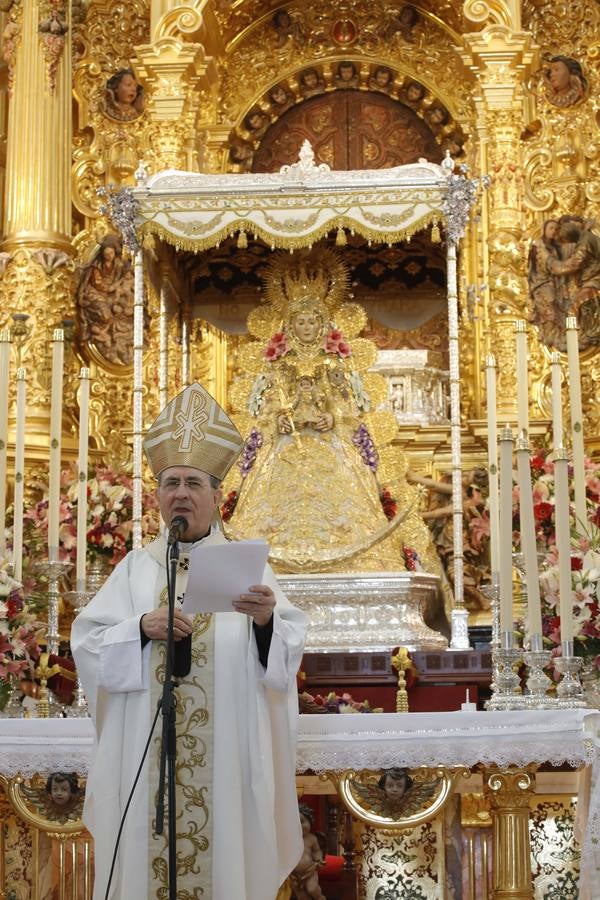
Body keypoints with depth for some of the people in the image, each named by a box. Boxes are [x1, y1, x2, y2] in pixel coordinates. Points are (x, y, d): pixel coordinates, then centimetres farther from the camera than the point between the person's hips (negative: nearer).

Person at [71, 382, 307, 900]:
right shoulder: (136, 568, 9)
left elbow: (289, 649, -3)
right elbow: (86, 643, 2)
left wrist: (265, 620, -24)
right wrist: (142, 627, -14)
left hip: (226, 754, -1)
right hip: (147, 753, 1)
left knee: (226, 851, 1)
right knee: (148, 855, 2)